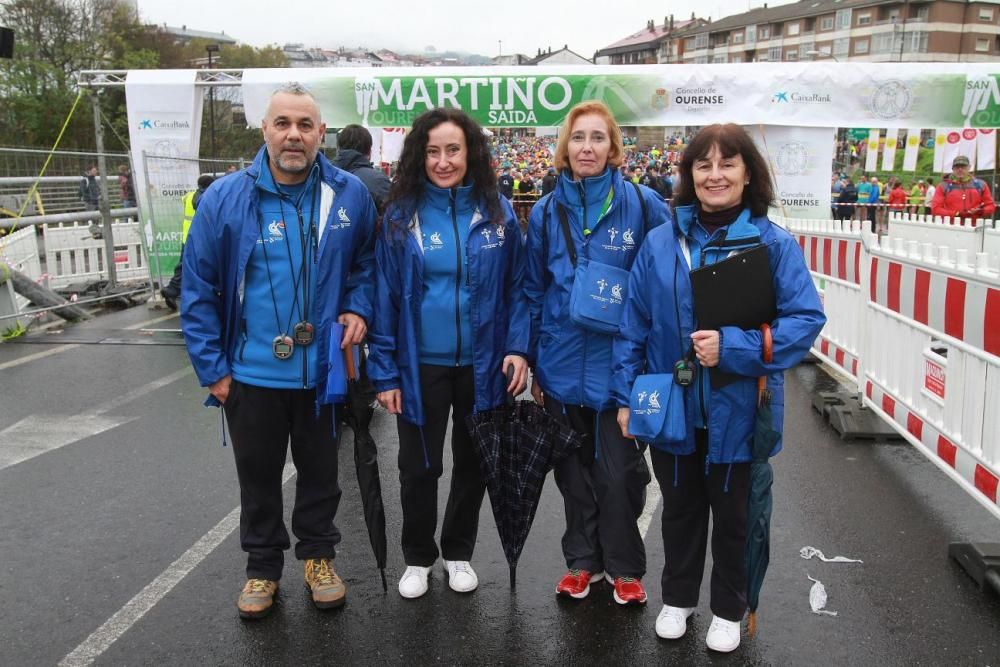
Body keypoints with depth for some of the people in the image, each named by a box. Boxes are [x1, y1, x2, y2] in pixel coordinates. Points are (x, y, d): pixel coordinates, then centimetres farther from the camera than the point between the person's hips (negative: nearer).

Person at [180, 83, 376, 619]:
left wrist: (358, 308, -7)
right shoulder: (225, 198, -9)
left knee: (320, 470, 18)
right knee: (258, 475, 16)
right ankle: (262, 565, 37)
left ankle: (318, 555, 40)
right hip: (251, 373, 0)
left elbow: (367, 260, 11)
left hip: (323, 369, 1)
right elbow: (198, 290, -4)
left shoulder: (349, 195, -5)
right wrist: (212, 368, -6)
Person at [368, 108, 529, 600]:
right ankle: (418, 558, 33)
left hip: (482, 364, 1)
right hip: (420, 365, -1)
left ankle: (458, 552, 37)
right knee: (419, 467, 11)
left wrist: (518, 348, -10)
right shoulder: (401, 215, -5)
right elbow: (385, 296, -4)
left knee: (472, 463, 16)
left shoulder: (497, 212, -2)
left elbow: (516, 286, 1)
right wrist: (384, 371, -7)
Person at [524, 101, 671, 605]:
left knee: (619, 472, 6)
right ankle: (582, 559, 33)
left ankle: (624, 567, 27)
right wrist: (532, 363, 9)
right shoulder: (546, 212, 3)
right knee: (573, 469, 15)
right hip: (562, 366, 3)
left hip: (620, 364, -3)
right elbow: (533, 290, 9)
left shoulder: (643, 205, -7)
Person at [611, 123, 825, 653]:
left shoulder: (775, 244, -10)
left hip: (739, 411, -2)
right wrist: (626, 395, -1)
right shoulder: (660, 242, -3)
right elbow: (633, 324, 0)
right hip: (672, 408, 2)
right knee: (680, 510, 21)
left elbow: (806, 320, -14)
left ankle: (729, 610, 39)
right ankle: (677, 599, 42)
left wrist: (733, 346, -26)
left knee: (734, 517, 16)